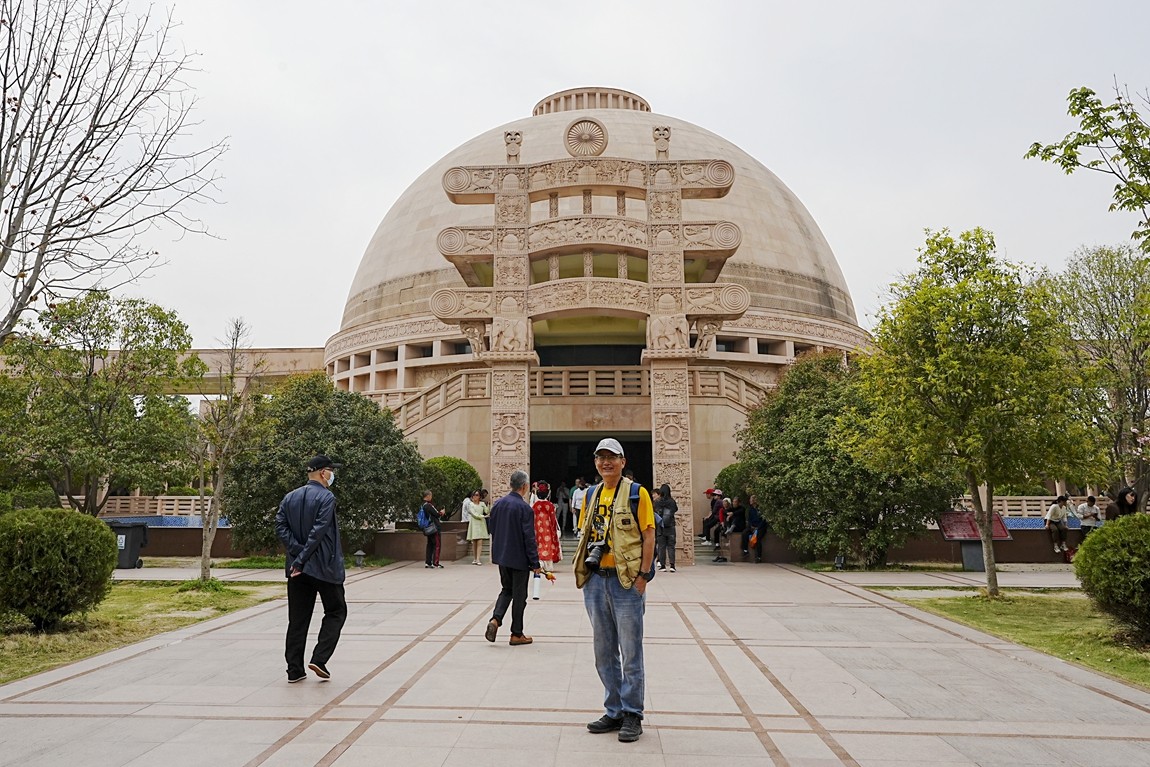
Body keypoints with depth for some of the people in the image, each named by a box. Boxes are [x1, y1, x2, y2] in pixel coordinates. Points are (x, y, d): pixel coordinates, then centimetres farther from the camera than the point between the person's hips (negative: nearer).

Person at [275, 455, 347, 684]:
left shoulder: (290, 498, 9)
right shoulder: (326, 498, -12)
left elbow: (281, 527, 1)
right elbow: (318, 532, -19)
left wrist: (298, 552, -5)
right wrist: (302, 559, -15)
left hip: (297, 568, 6)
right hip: (324, 567, -6)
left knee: (298, 619, 11)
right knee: (336, 612, 10)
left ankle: (294, 670, 13)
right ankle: (319, 659, 0)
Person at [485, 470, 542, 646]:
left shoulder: (498, 504, 1)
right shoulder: (525, 508, -18)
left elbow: (491, 528, 10)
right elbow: (529, 538, -18)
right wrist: (535, 563, -11)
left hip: (501, 556, 6)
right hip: (519, 558, -6)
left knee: (506, 590, 21)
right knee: (519, 595, 6)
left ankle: (495, 619, 1)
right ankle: (516, 634, 15)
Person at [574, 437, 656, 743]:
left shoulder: (637, 493, -5)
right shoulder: (591, 495, 12)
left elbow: (648, 537, -7)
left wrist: (643, 577, -13)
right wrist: (583, 571, 7)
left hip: (626, 580, -6)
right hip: (595, 580, 6)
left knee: (630, 652, 2)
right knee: (604, 652, 13)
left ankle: (632, 715, 15)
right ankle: (614, 711, 26)